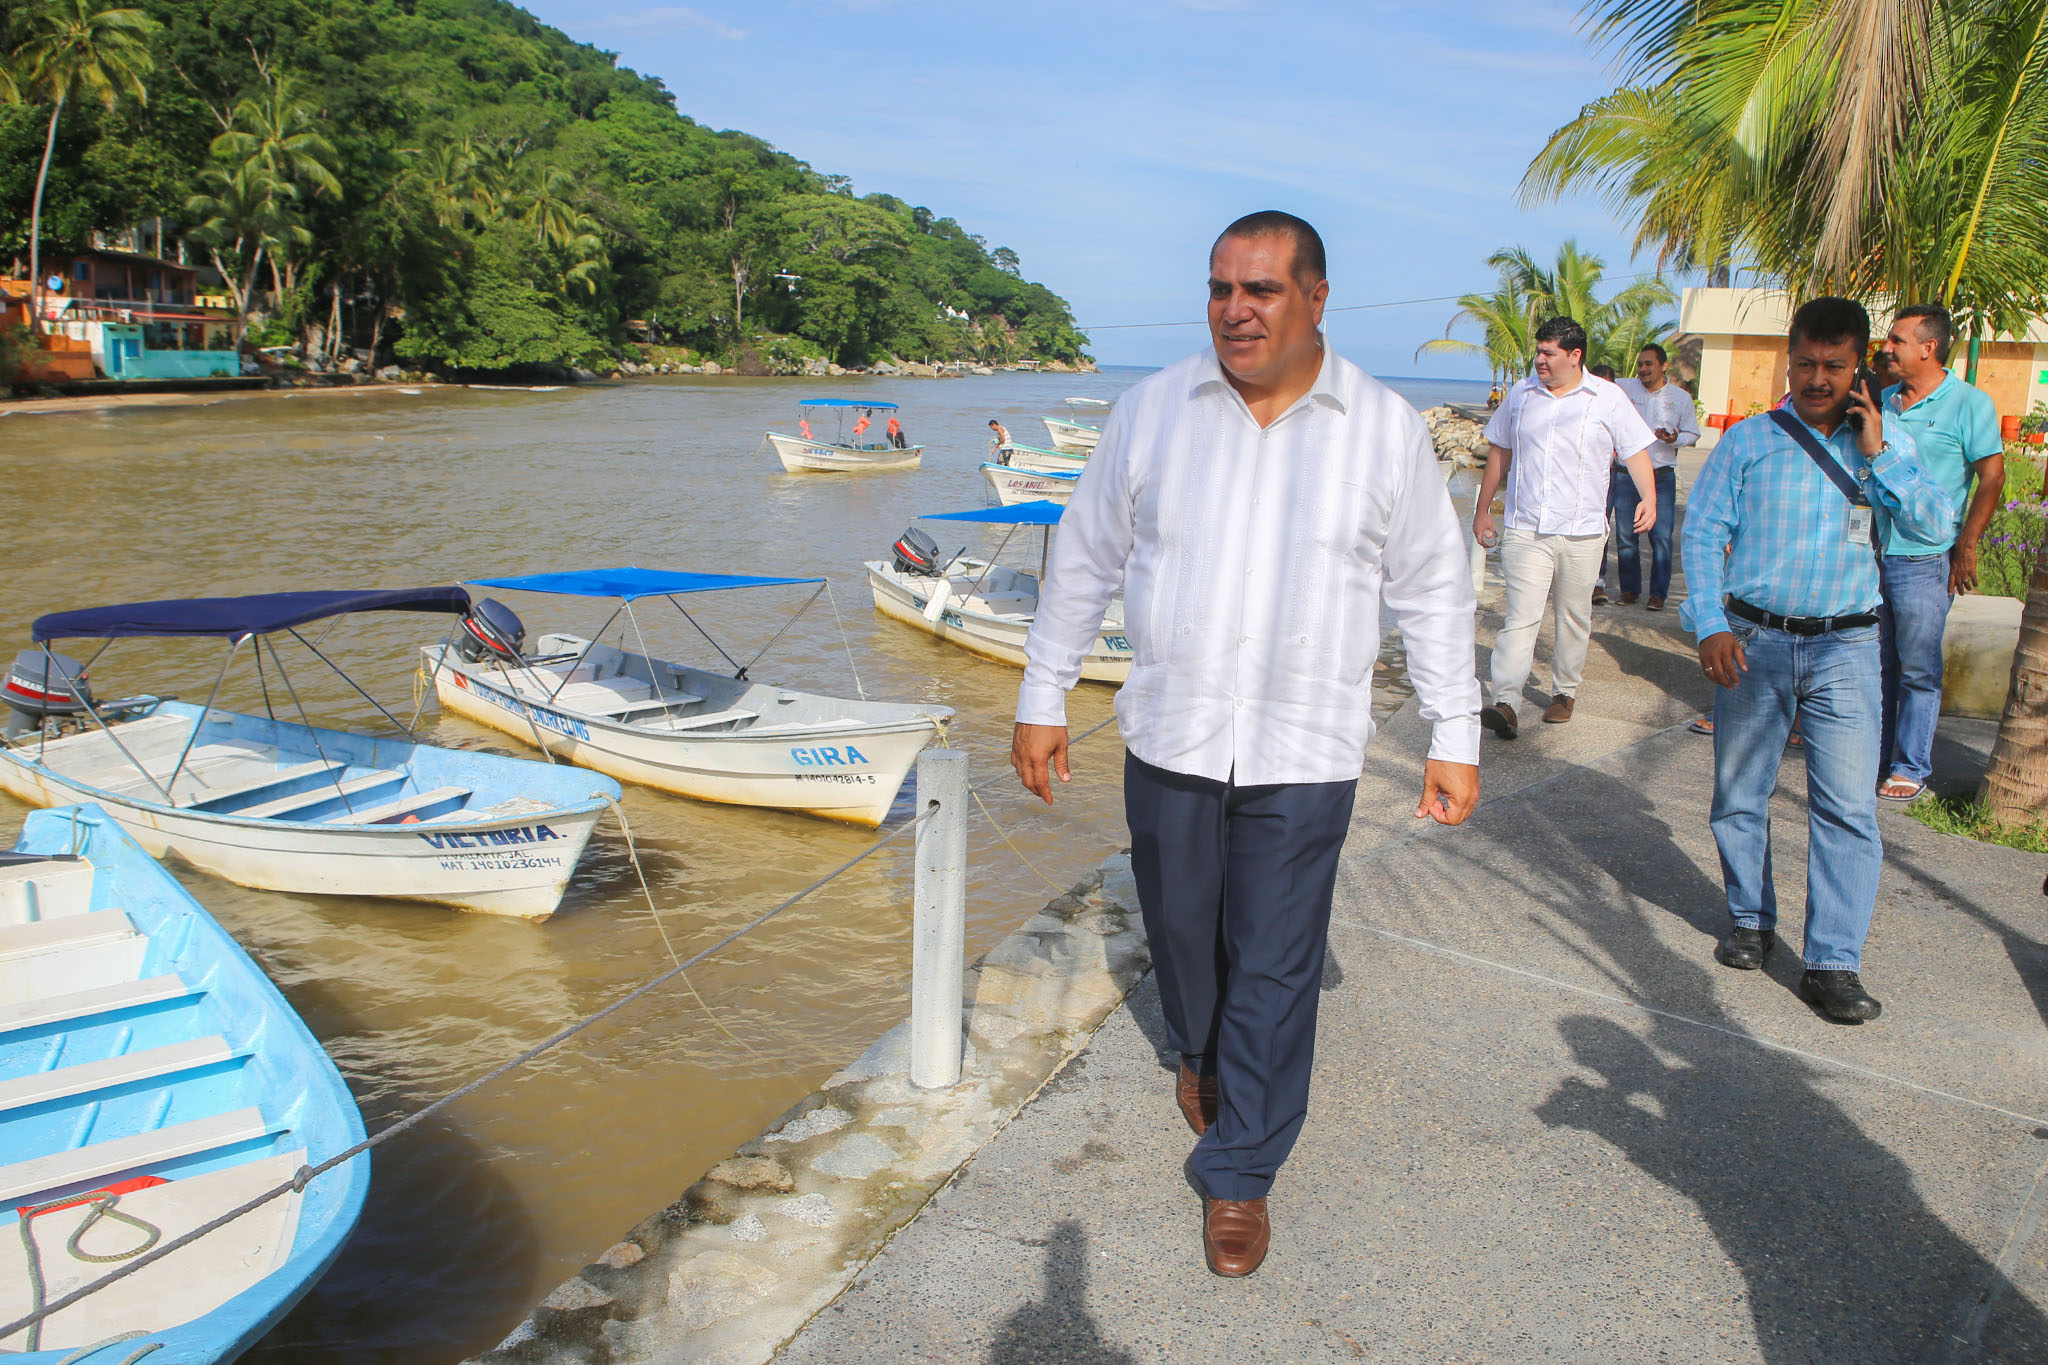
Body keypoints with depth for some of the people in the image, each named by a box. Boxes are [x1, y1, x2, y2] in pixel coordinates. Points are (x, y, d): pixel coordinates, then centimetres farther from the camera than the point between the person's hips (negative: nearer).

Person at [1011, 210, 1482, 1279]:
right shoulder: (1152, 410, -1)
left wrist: (1455, 737, 3)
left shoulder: (1385, 429, -2)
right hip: (1168, 739, 2)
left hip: (1304, 754, -1)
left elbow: (1432, 590, 5)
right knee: (1180, 927, 18)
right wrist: (1042, 699, 6)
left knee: (1275, 970, 4)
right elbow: (1085, 559, 5)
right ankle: (1199, 1053, 51)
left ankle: (1239, 1172, 22)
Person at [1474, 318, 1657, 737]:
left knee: (1574, 617, 9)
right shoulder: (1521, 394, 10)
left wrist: (1648, 497, -14)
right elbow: (1499, 452, 18)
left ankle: (1565, 691, 25)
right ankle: (1505, 703, -18)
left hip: (1582, 532, 0)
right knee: (1521, 616, -11)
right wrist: (1483, 509, 18)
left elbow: (1635, 450, 3)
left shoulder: (1607, 398, 2)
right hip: (1525, 529, 1)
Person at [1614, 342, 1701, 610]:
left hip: (1662, 476, -1)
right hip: (1626, 474, 1)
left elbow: (1693, 434, 9)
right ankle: (1629, 588, 17)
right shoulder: (1623, 389, 4)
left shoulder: (1681, 398, 6)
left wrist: (1675, 439, -11)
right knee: (1626, 535, 4)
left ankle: (1658, 593, 1)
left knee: (1661, 536, -6)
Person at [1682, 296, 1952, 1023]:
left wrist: (1876, 453, -11)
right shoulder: (1748, 440, 3)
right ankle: (1750, 920, 29)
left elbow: (1935, 522, -2)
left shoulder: (1888, 441, 8)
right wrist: (1710, 625, -12)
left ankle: (1833, 964, 1)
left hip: (1844, 646, 0)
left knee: (1849, 805, -5)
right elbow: (1701, 530, -1)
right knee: (1739, 793, 9)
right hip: (1753, 641, 0)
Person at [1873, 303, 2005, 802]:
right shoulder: (1883, 400, 11)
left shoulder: (1969, 403, -5)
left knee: (1918, 671, 2)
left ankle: (1910, 769, 12)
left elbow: (1992, 478, -7)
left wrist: (1965, 548, -11)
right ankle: (1871, 758, 22)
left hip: (1922, 560, -5)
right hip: (1869, 555, 5)